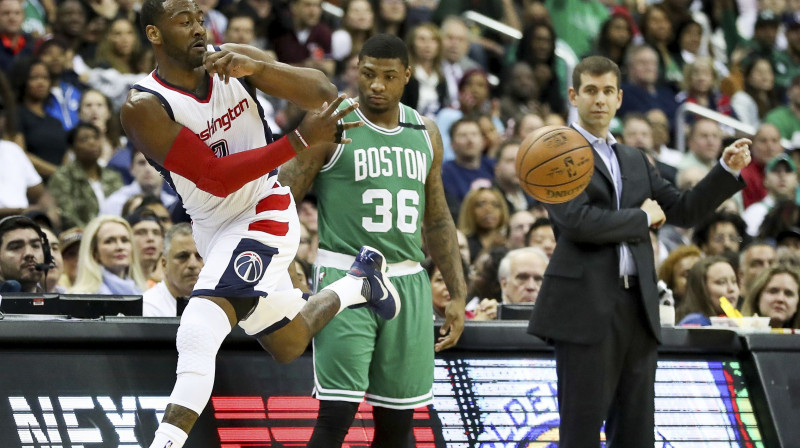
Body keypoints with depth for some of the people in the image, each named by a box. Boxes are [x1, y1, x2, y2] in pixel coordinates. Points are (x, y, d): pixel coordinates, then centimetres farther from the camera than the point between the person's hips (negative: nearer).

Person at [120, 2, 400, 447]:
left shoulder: (234, 60, -10)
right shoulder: (144, 108, -18)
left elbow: (325, 94, -15)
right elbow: (215, 177, -24)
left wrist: (256, 67, -33)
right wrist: (302, 140, -32)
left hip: (262, 215, -3)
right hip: (214, 228, 3)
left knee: (199, 333, -25)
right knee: (289, 344, 21)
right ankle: (361, 281, 47)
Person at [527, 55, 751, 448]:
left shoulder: (635, 161, 20)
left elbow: (683, 210, 16)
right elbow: (578, 221, -16)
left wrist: (728, 170, 4)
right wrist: (643, 218, -5)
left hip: (638, 308, 7)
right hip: (586, 308, -6)